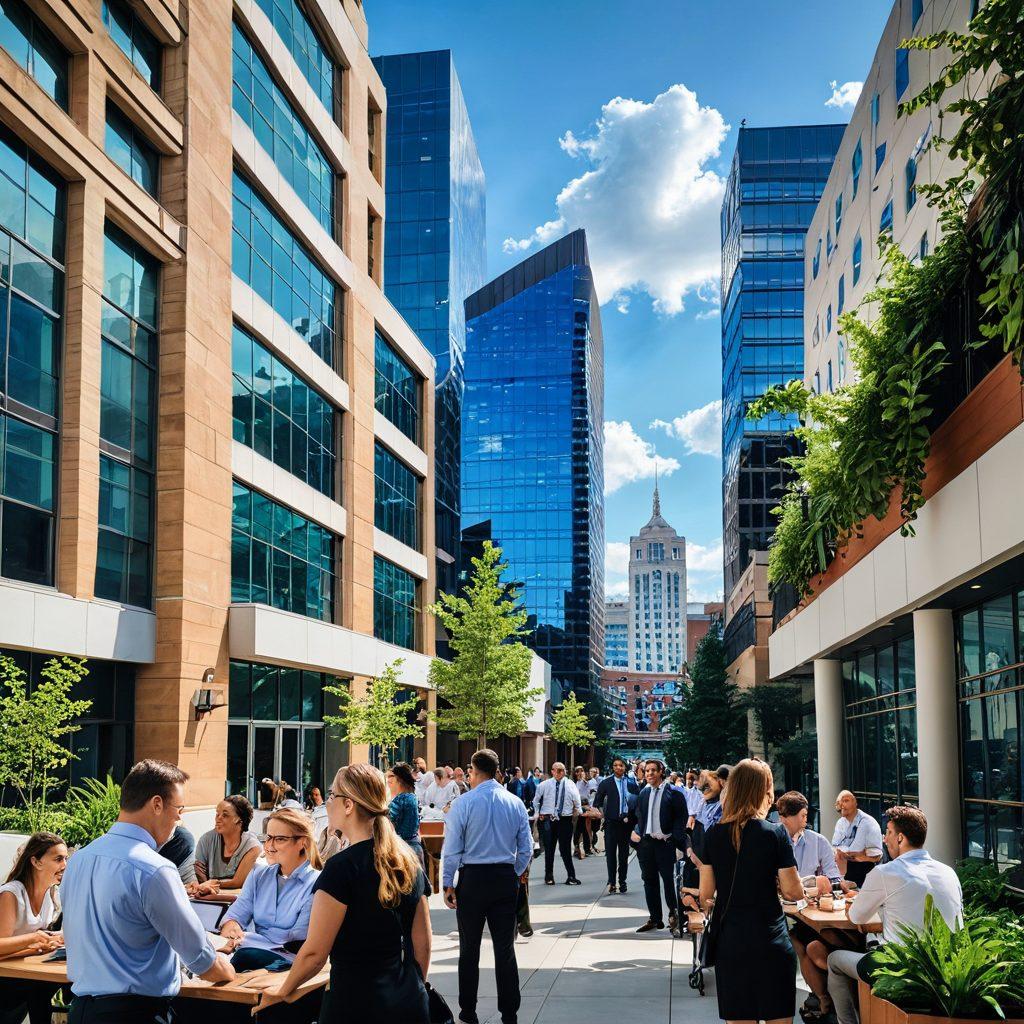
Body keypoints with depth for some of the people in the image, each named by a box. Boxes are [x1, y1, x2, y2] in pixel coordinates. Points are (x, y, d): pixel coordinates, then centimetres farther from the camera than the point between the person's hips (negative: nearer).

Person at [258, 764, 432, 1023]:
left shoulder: (342, 867, -16)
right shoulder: (409, 862, 3)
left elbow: (315, 953, -13)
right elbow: (422, 944, 9)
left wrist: (282, 991, 3)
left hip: (356, 1003, -6)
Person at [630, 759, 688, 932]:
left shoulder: (673, 793, -5)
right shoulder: (643, 793, 12)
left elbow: (681, 818, -7)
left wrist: (676, 840, -14)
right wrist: (636, 831, 3)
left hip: (665, 843, -5)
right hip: (646, 842, 5)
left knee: (668, 879, 1)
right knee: (649, 881, 9)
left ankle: (673, 913, 22)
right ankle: (654, 918, 17)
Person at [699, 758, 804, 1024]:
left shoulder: (714, 835, -1)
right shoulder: (775, 833, -10)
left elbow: (705, 894, 2)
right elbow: (794, 892, -9)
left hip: (728, 940, 3)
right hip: (769, 940, -3)